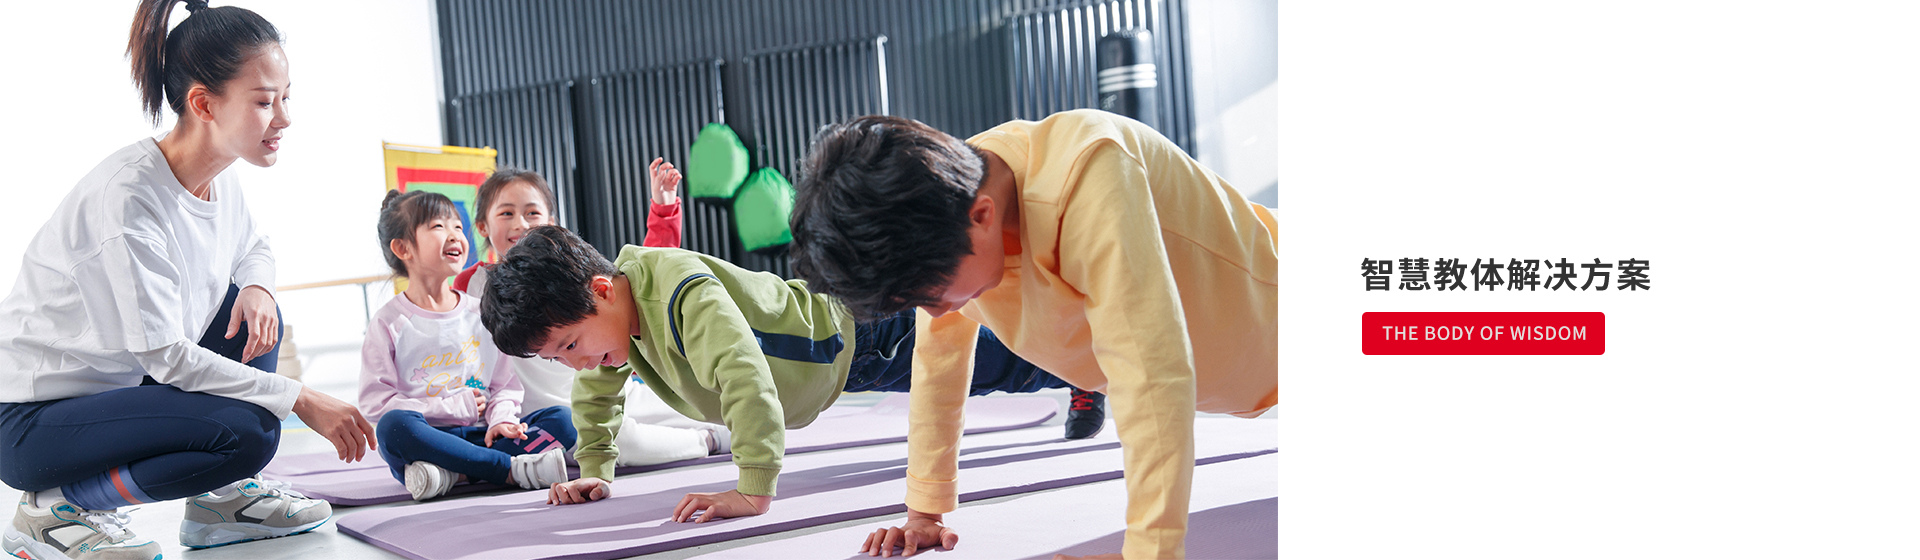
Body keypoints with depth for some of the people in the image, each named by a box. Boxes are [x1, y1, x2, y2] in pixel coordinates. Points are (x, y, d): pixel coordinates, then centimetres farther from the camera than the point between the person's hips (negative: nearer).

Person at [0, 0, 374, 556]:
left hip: (127, 384, 9)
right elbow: (165, 357, -26)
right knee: (247, 431, -26)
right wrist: (302, 400, -25)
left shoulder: (220, 180, 0)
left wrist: (257, 287, -5)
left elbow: (254, 250, 21)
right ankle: (56, 507, -9)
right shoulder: (125, 197, -26)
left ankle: (221, 497, 4)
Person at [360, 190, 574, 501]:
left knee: (562, 418, -17)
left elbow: (506, 382, 14)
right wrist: (453, 407, -12)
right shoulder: (390, 321, 2)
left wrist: (501, 418, -9)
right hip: (426, 436, -3)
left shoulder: (481, 313, 13)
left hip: (478, 435, 3)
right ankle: (512, 469, -35)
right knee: (394, 425, -36)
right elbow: (375, 401, -5)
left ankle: (453, 473, -32)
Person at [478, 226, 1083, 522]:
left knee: (1003, 362, 10)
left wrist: (754, 491, -51)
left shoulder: (683, 292, -40)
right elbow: (596, 393, 9)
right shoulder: (605, 315, -11)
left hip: (860, 336, -8)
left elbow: (746, 376, -50)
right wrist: (594, 471, 6)